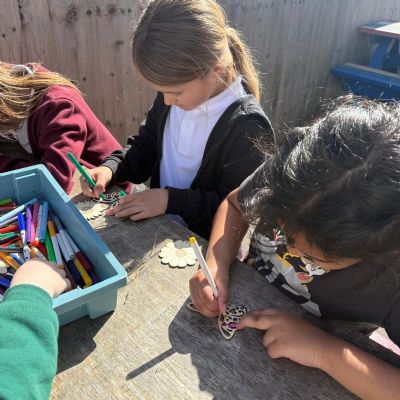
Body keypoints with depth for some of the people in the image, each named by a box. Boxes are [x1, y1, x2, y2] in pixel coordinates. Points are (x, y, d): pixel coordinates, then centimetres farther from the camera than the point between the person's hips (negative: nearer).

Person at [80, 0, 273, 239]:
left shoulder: (248, 128, -25)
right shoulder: (174, 91, -5)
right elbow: (146, 146, 8)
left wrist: (171, 200, -24)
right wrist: (111, 168, -9)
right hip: (159, 226, 5)